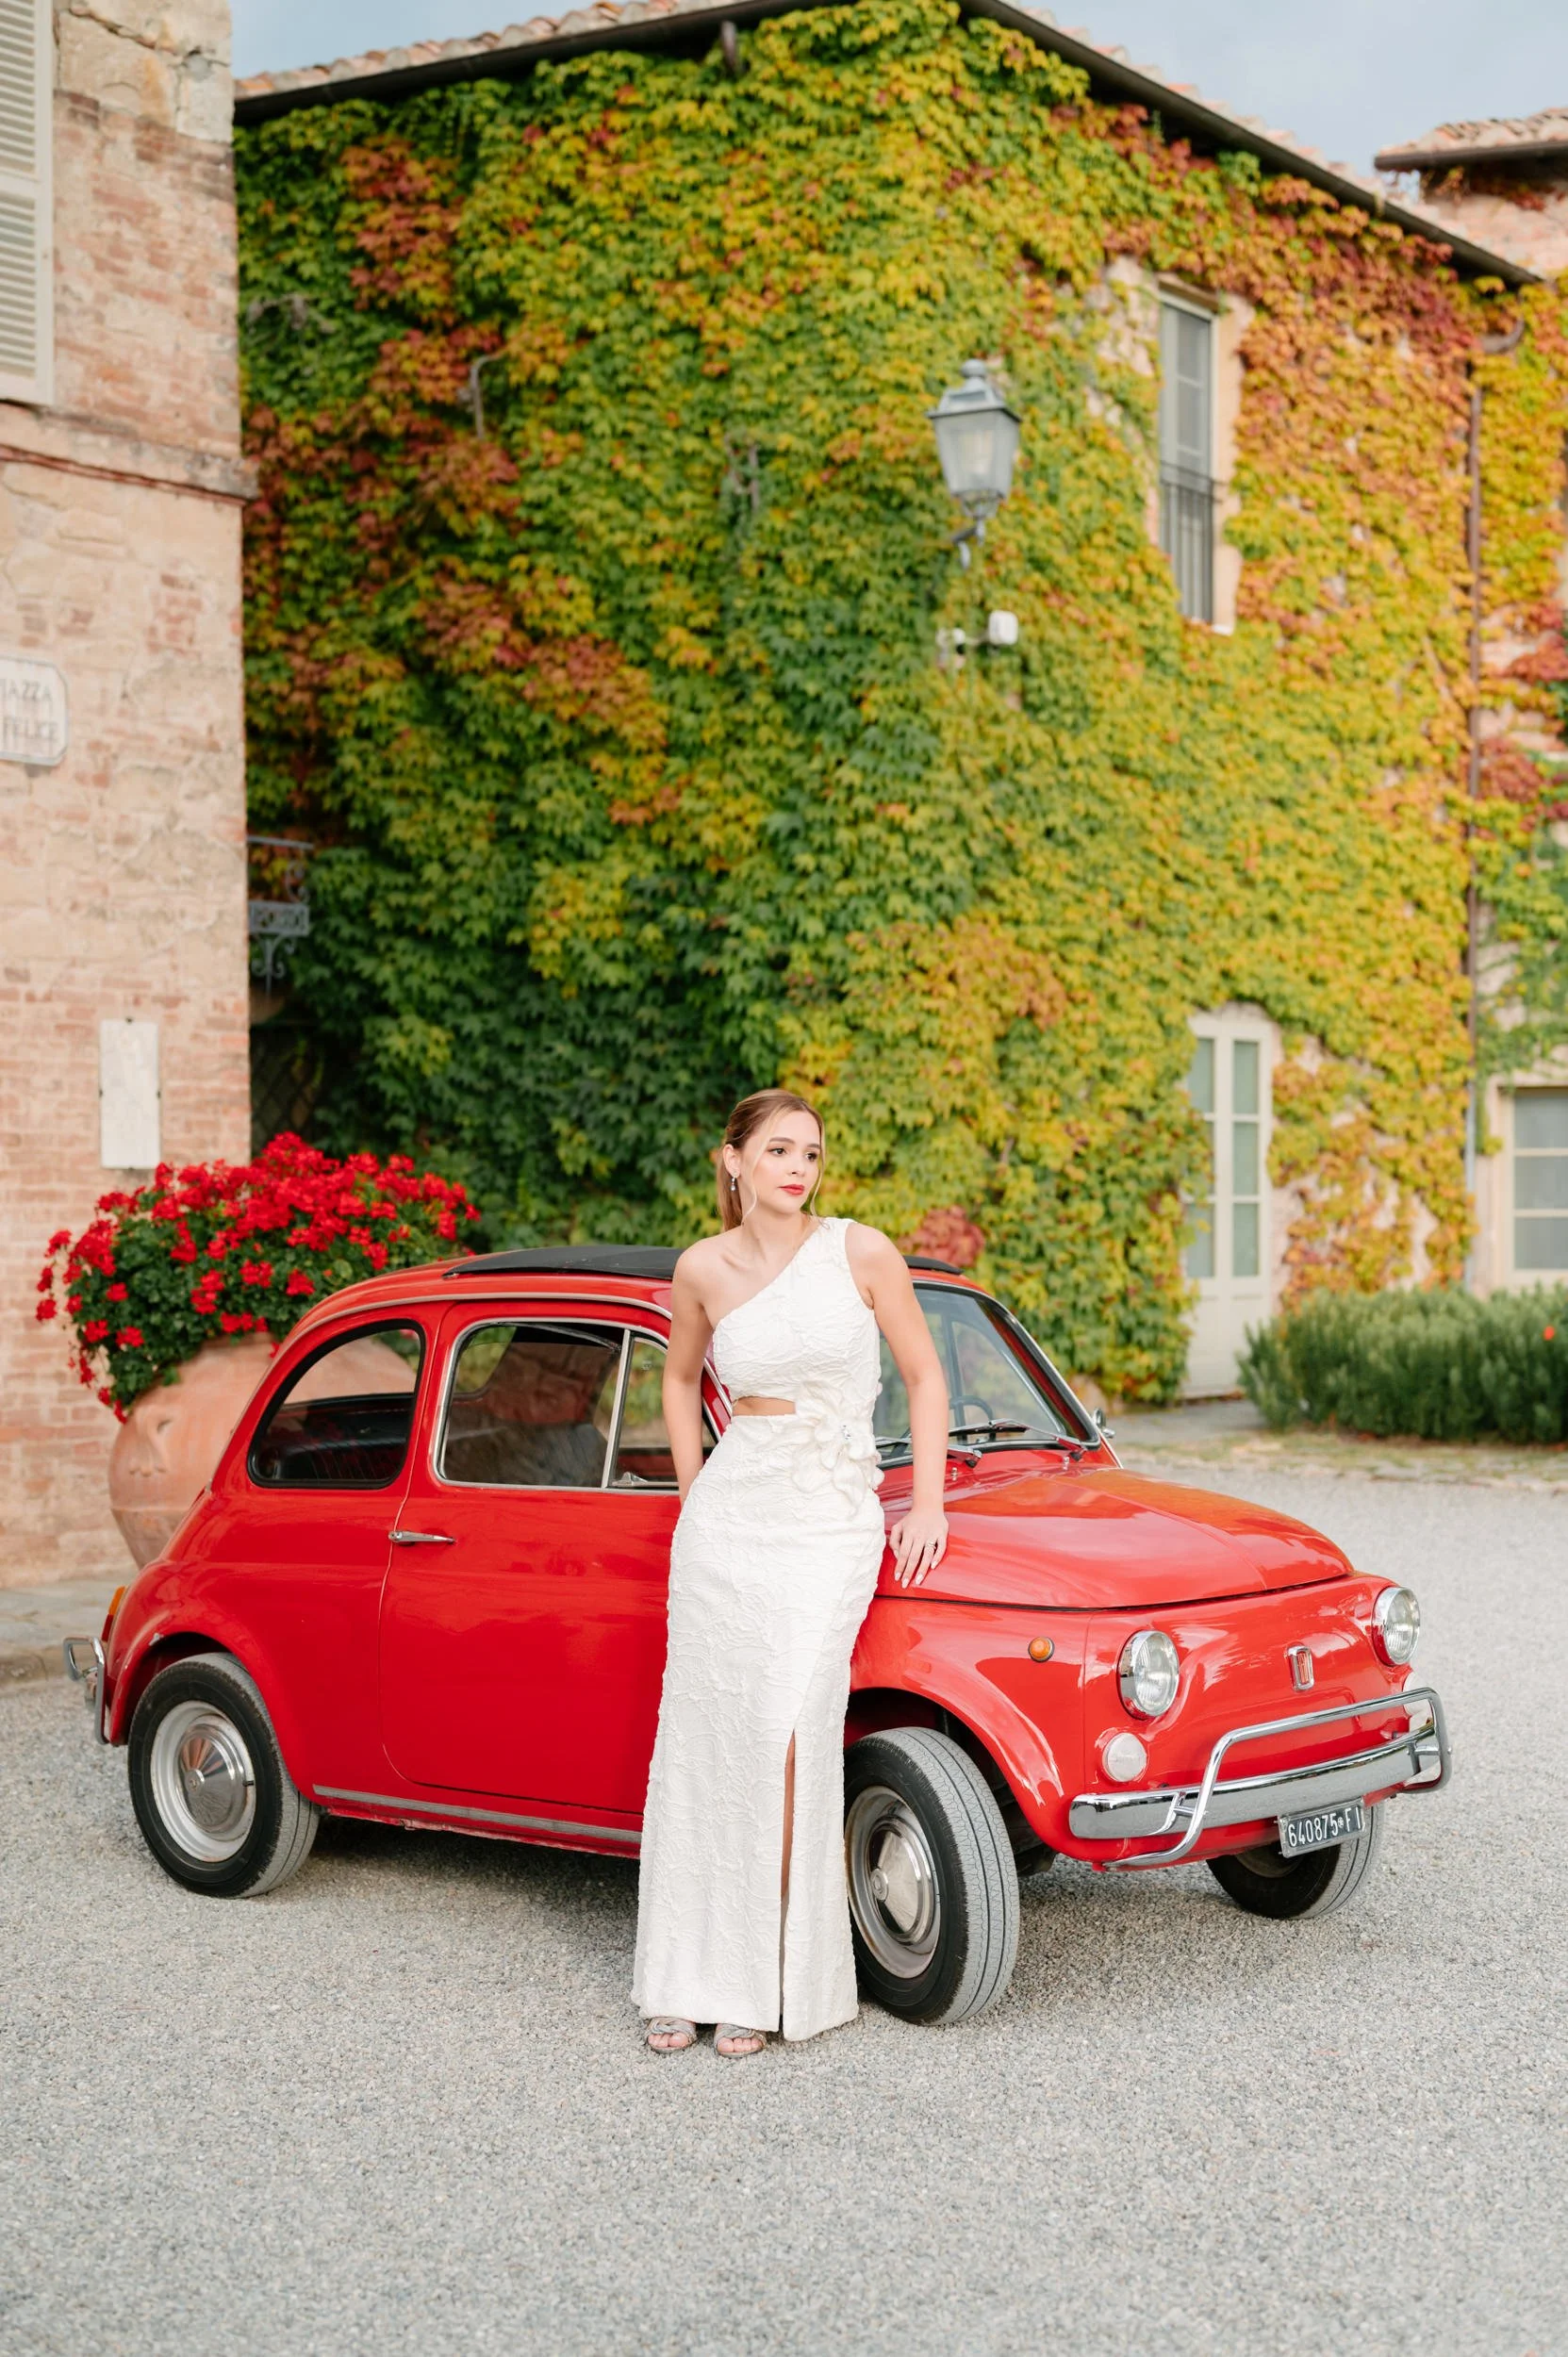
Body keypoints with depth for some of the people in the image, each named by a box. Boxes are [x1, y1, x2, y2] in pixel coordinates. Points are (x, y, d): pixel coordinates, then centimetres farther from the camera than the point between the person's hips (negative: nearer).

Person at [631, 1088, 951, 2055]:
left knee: (786, 1739, -11)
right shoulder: (705, 1269, 1)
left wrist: (929, 1505, -1)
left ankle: (761, 1982, 1)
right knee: (705, 1745, 3)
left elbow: (925, 1377, 4)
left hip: (835, 1522, -2)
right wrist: (694, 1494, 12)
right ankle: (685, 1976, 13)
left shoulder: (861, 1251, -5)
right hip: (731, 1512, 2)